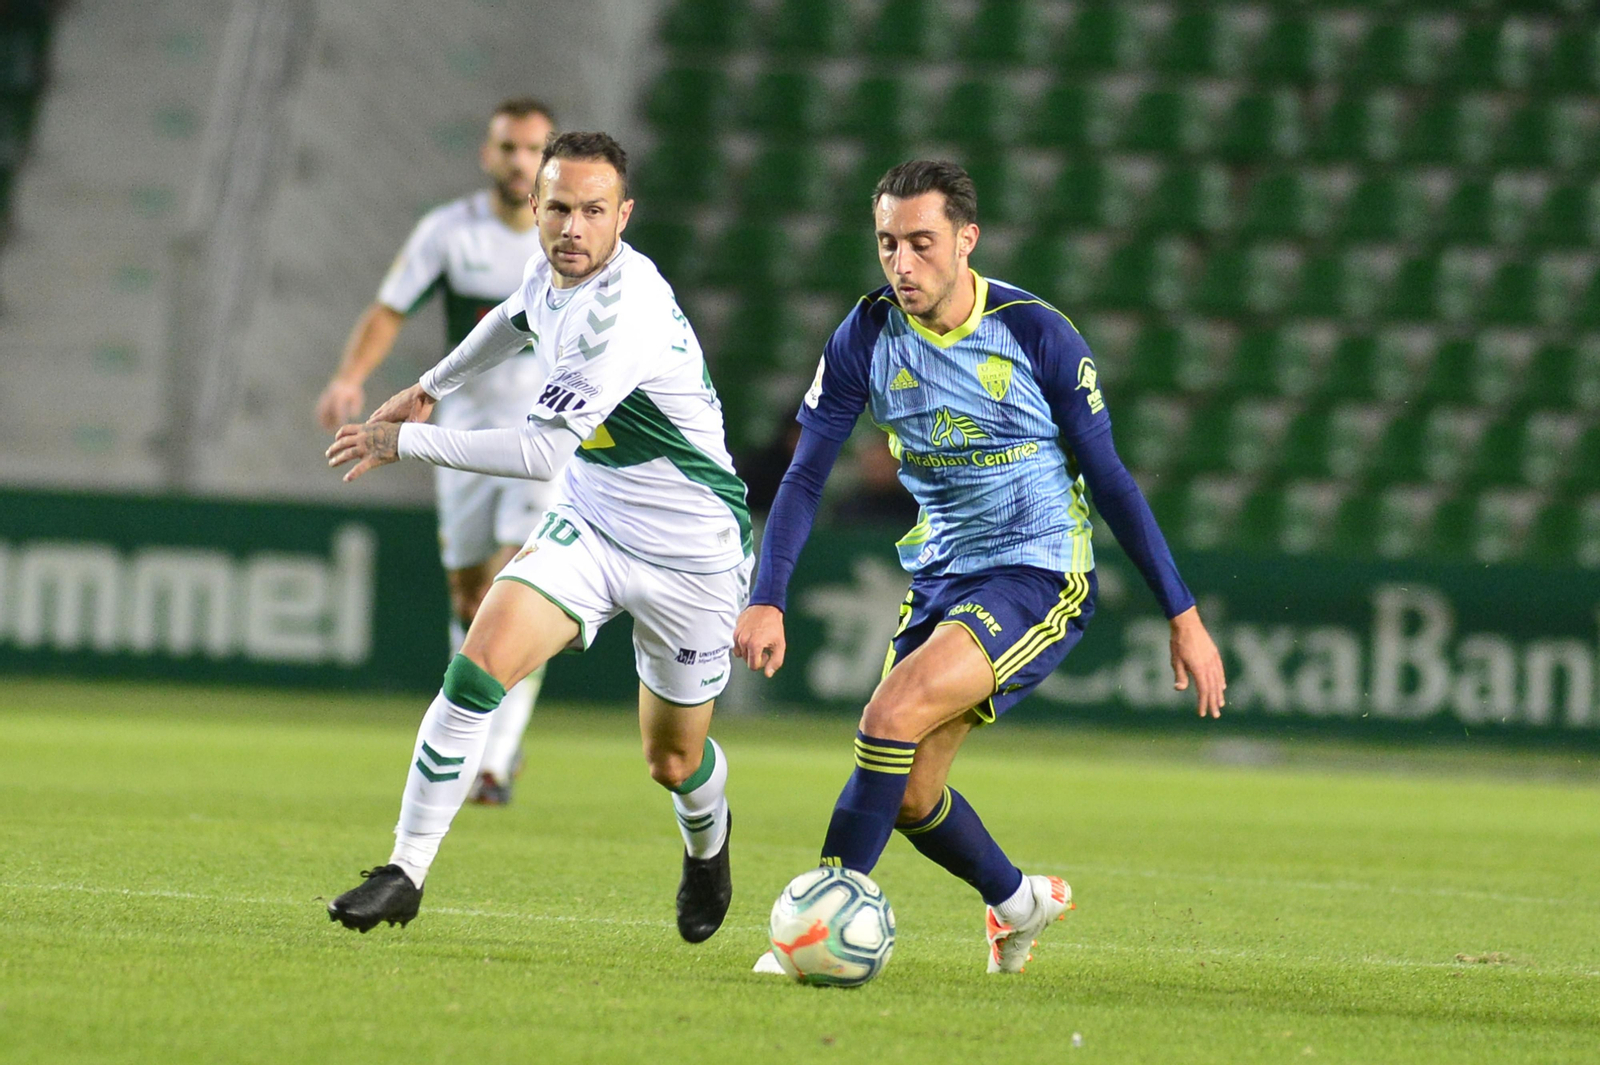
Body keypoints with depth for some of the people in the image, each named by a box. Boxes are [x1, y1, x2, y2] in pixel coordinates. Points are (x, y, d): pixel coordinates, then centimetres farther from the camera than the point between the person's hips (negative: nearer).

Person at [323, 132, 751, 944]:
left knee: (672, 759, 10)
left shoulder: (626, 309, -31)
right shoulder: (551, 270, -4)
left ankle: (707, 843, 47)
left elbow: (541, 452, -32)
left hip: (690, 555, -6)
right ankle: (406, 872, -13)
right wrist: (432, 386, 33)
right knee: (480, 662, -17)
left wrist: (403, 441, -23)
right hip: (587, 524, 6)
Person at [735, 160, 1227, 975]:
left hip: (1040, 577, -5)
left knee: (894, 710, -26)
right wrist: (766, 600, -14)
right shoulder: (867, 337, -5)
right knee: (908, 795, 5)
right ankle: (1020, 903, 33)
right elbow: (805, 475, -1)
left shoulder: (1037, 335, -14)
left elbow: (1109, 480, -6)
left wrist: (1183, 617, -5)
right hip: (940, 579, 5)